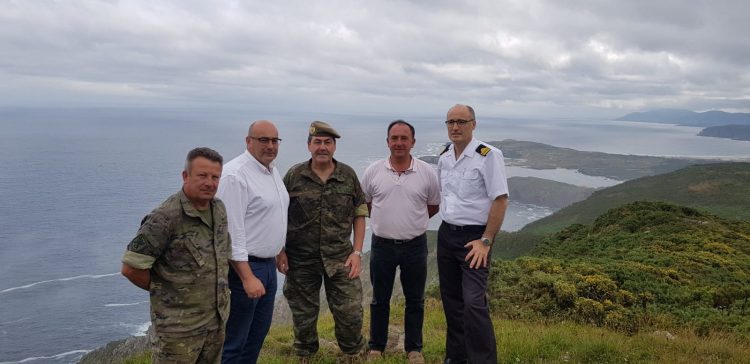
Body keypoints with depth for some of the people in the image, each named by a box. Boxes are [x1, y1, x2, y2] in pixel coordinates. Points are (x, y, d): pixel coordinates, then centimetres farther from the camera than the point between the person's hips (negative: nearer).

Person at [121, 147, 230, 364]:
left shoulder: (219, 209, 2)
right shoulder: (166, 217, -21)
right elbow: (131, 268, -19)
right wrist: (162, 291, -6)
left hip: (217, 319, 7)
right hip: (179, 326, -7)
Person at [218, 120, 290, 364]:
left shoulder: (273, 169, 9)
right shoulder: (235, 175, -19)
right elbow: (232, 232, -23)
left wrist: (280, 251, 21)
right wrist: (247, 277, -24)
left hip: (268, 264, 9)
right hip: (244, 266, -9)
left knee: (259, 331, 20)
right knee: (234, 340, 3)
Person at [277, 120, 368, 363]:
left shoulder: (349, 175, 1)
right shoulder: (294, 176, -3)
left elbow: (359, 215, 4)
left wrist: (357, 252, -2)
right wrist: (280, 251, -4)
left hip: (340, 258, 1)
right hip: (301, 259, 0)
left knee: (350, 312, 3)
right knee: (303, 314, 13)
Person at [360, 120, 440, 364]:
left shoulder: (427, 173, -5)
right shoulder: (373, 172, -4)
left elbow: (433, 206, 8)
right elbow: (364, 204, 9)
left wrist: (412, 222, 8)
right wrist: (386, 219, 8)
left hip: (415, 245, 0)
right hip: (382, 245, 0)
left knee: (415, 301, 12)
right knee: (380, 300, 13)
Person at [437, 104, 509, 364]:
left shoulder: (488, 155, -14)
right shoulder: (444, 156, 7)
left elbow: (500, 199, -16)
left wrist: (486, 241, -17)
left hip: (474, 237, -6)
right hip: (446, 234, 7)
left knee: (473, 303, -12)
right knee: (451, 300, 14)